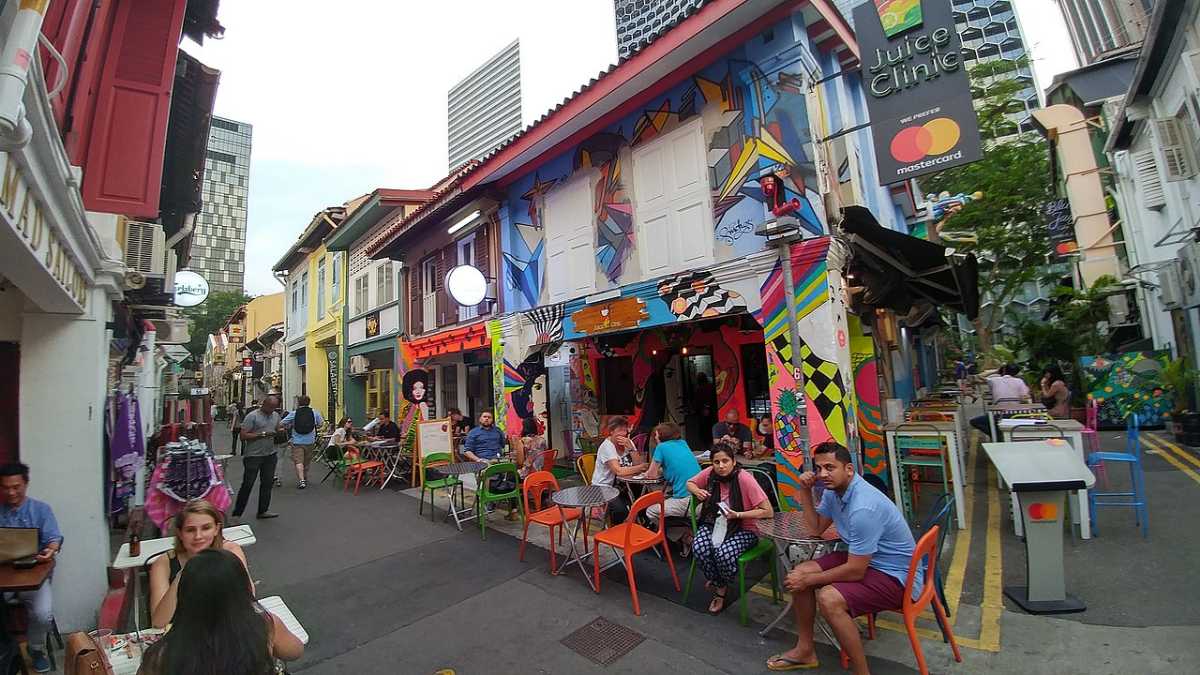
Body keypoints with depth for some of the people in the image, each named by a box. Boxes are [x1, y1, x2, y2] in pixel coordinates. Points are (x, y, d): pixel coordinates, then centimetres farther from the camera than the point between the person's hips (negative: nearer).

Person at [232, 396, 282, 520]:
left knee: (267, 483, 10)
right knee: (247, 484, 0)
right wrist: (262, 434, -22)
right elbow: (243, 436, -15)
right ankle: (236, 513, 14)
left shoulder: (276, 415, 10)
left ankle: (263, 511, 21)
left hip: (270, 455, 6)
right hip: (253, 456, -6)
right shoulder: (252, 416, -10)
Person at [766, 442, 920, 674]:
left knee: (829, 598, -30)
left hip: (896, 575, -9)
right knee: (799, 573, 1)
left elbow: (855, 571, -26)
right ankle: (805, 650, 18)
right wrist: (805, 491, -6)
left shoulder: (863, 507, -32)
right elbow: (816, 527, 8)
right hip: (863, 559, 9)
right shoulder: (834, 489, -4)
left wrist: (808, 580, -15)